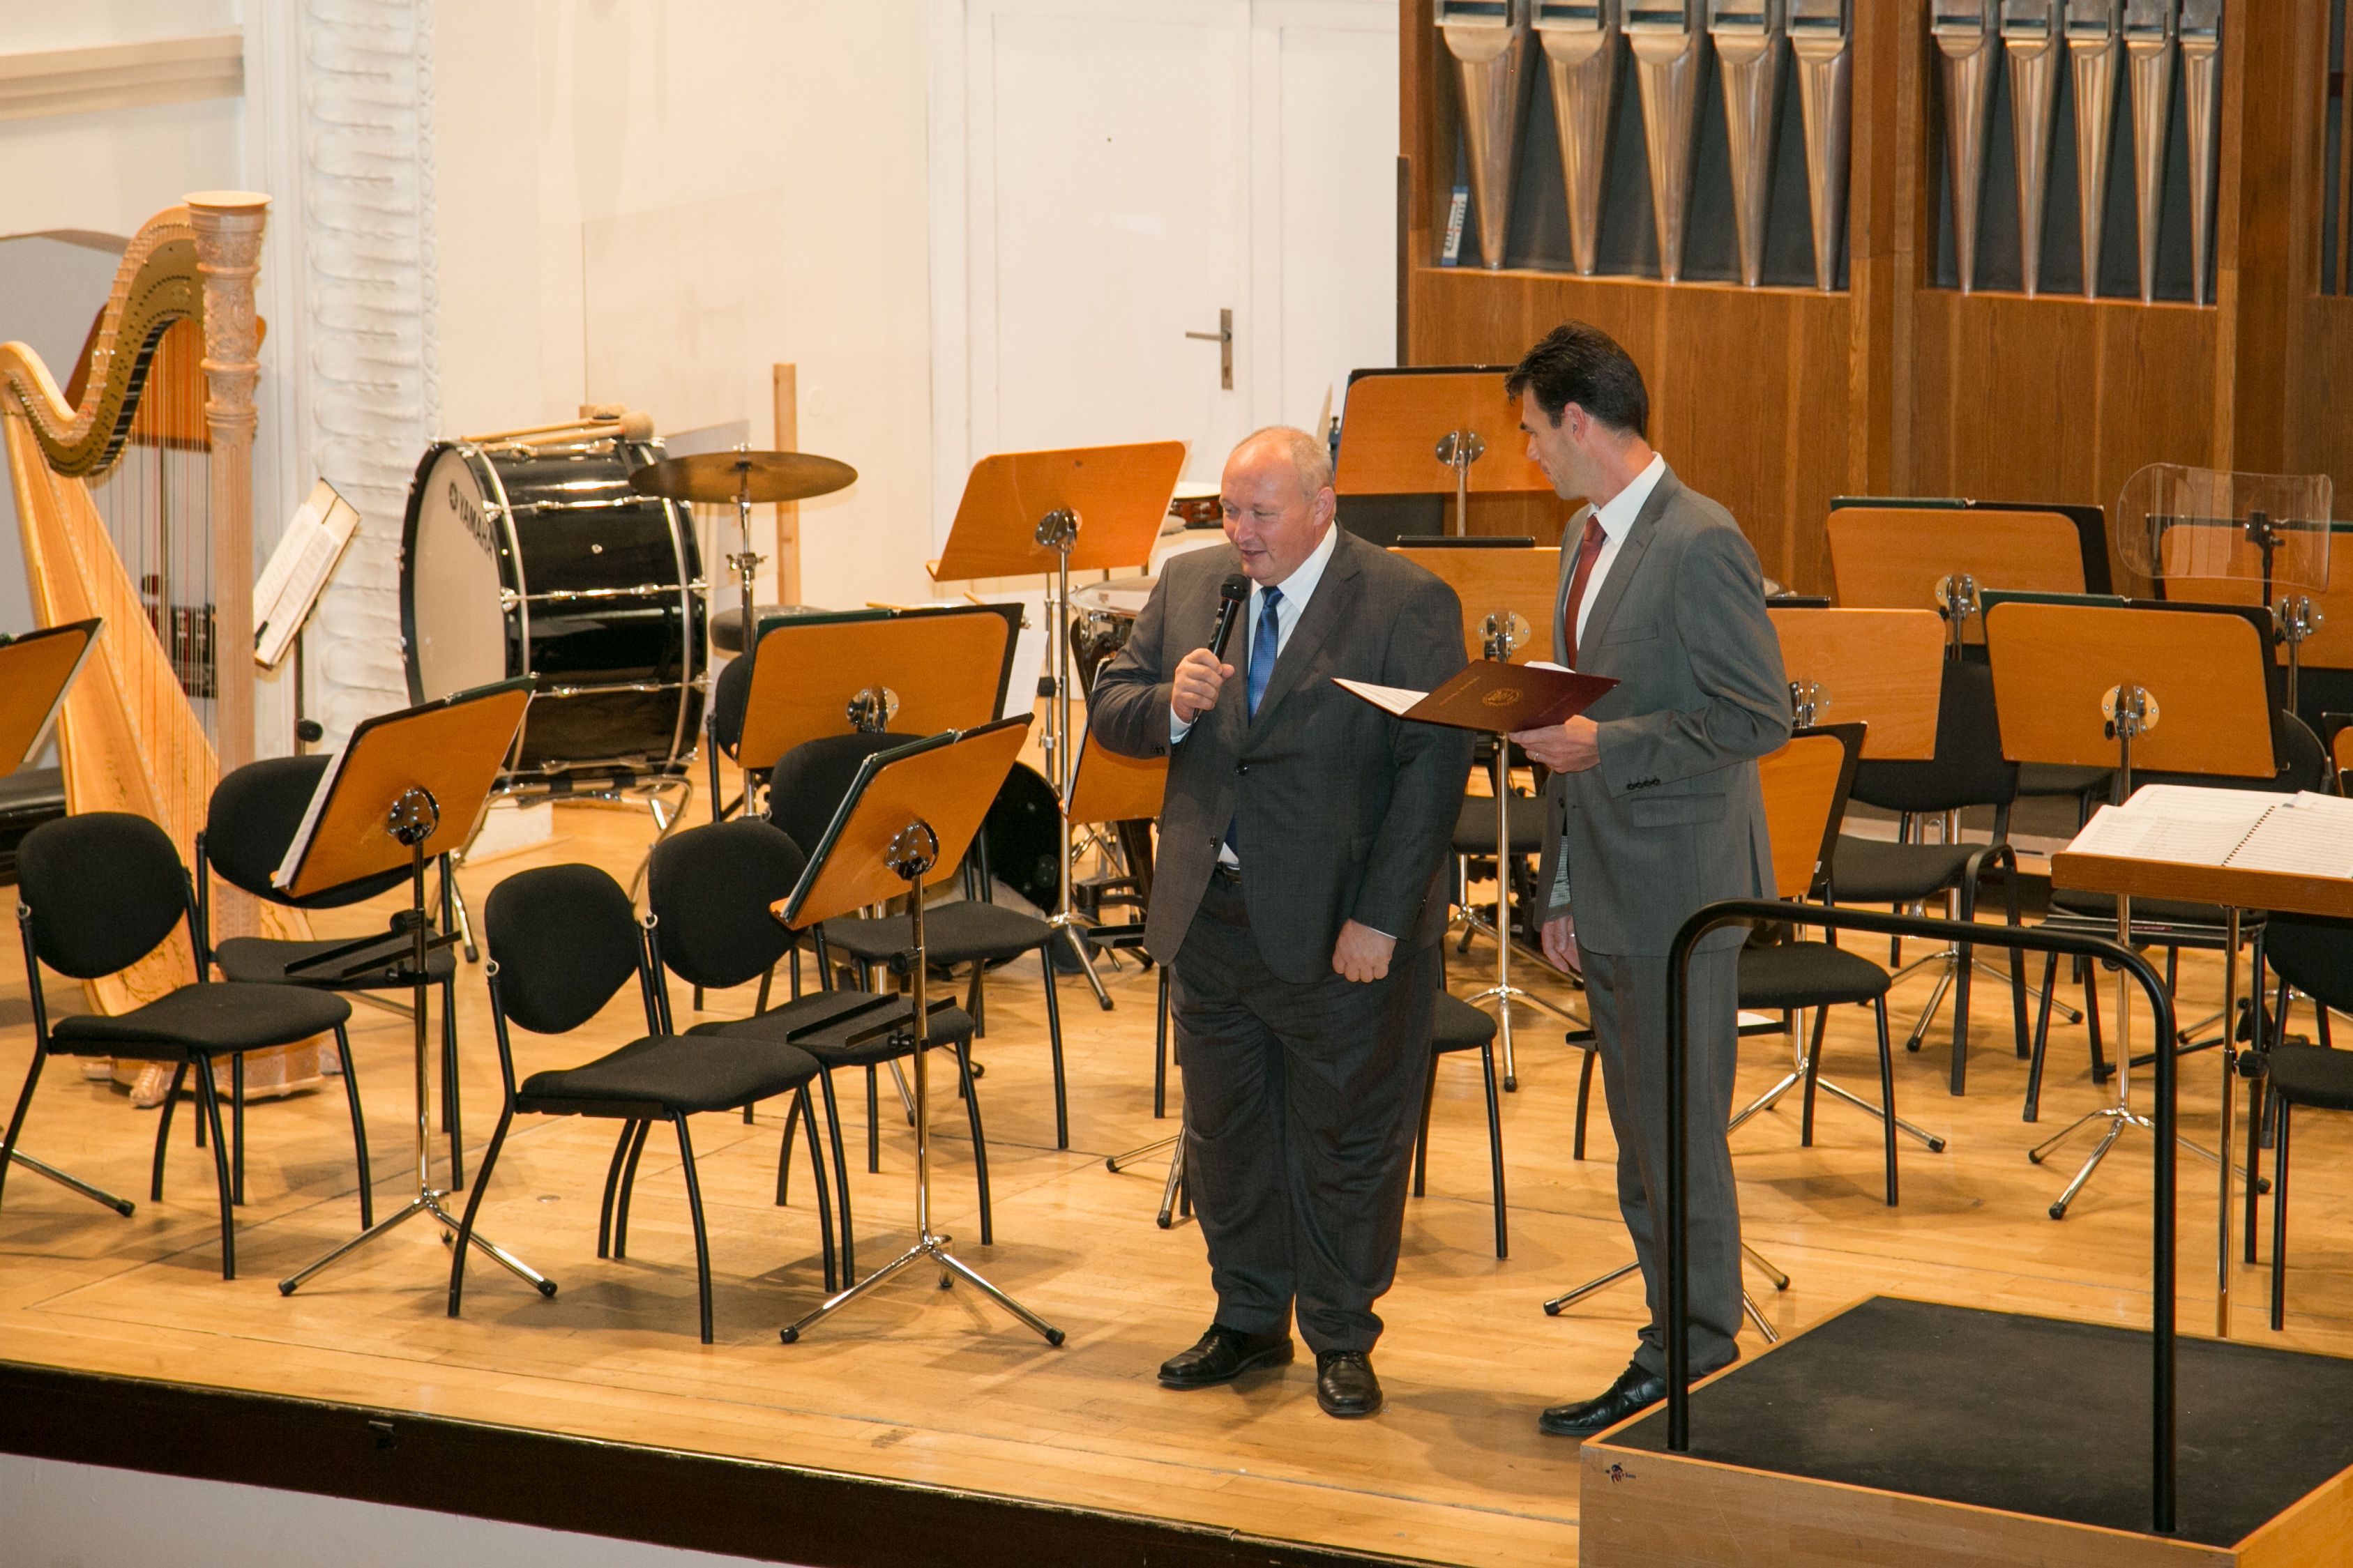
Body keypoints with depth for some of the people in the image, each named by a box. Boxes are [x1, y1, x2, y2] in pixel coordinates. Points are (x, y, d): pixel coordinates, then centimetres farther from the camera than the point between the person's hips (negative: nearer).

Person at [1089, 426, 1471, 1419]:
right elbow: (1109, 712, 9)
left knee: (1346, 1140, 6)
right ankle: (1248, 1321, 31)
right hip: (1210, 917, 5)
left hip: (1344, 929, -5)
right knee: (1223, 1133, 15)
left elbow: (1435, 770, -14)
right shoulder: (1189, 586, 7)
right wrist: (1172, 705, -15)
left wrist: (1379, 919, -19)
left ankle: (1342, 1340, 21)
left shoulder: (1409, 606, -10)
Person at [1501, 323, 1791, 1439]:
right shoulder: (1588, 537, 13)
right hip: (1607, 886, 9)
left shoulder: (1700, 544, -16)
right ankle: (1682, 1344, 24)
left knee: (1679, 1139, -2)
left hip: (1678, 890, -9)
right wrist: (1560, 885, 17)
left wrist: (1607, 745, -21)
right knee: (1642, 1142, 15)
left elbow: (1760, 718, -19)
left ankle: (1693, 1363, 8)